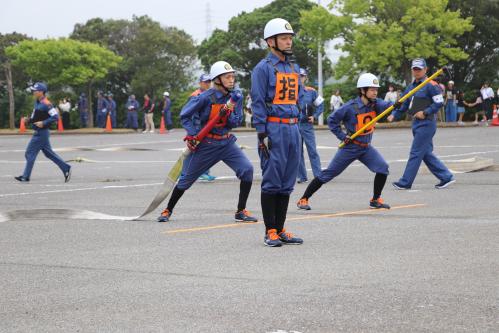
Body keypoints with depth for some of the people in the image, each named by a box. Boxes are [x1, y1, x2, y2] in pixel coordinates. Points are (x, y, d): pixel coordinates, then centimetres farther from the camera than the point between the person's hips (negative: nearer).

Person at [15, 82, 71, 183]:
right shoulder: (37, 102, 10)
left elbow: (55, 117, -21)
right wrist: (29, 120, 6)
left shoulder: (46, 104, -18)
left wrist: (43, 123, -26)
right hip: (39, 132, 10)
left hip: (41, 133, -10)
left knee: (30, 153, -5)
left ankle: (25, 177, 2)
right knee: (48, 153, 14)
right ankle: (66, 168, 17)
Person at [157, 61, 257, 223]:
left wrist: (227, 114, -22)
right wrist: (192, 135, -16)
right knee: (187, 178, 4)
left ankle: (241, 212, -1)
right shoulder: (206, 97, -16)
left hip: (226, 142, 4)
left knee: (247, 169, -13)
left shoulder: (236, 96, -2)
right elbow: (185, 115, -8)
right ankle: (168, 211, 24)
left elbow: (237, 122, -3)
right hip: (204, 144, -4)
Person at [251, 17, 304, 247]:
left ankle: (280, 230, 16)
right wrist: (262, 135, -15)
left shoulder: (294, 69, 17)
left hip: (293, 128, 7)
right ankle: (270, 232, 1)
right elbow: (258, 102, -9)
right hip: (274, 129, -7)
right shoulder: (263, 68, -6)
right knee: (272, 182, -4)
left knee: (287, 183, 9)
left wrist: (296, 128, 16)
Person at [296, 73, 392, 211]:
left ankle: (375, 200, 3)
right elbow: (331, 120, -10)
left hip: (366, 148, 5)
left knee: (382, 167, -14)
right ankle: (303, 199, 8)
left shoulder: (375, 103, -5)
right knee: (328, 174, -1)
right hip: (350, 147, -5)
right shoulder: (351, 107, -18)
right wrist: (342, 136, -15)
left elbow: (386, 105, -24)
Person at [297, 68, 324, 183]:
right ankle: (302, 176, 13)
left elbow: (320, 105, 9)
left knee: (312, 151, -5)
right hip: (294, 125, 1)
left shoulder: (311, 91, 2)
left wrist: (314, 116, -3)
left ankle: (318, 176, -4)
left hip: (307, 125, -1)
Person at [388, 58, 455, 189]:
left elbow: (439, 102, -15)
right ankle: (446, 177, 18)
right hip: (416, 123, 9)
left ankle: (405, 182, -2)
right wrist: (394, 115, 2)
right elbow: (403, 104, 17)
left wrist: (425, 113, -18)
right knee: (426, 153, 10)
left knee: (416, 153, -6)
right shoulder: (411, 87, 15)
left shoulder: (431, 85, -10)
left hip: (427, 123, -9)